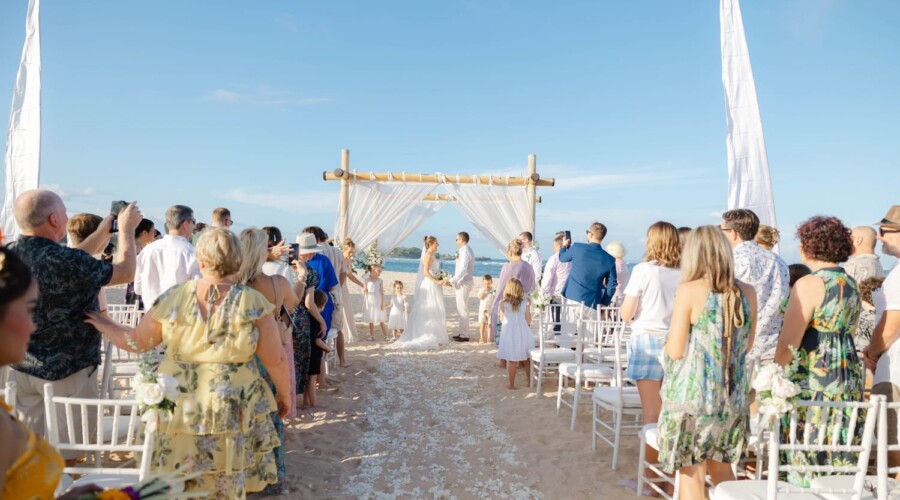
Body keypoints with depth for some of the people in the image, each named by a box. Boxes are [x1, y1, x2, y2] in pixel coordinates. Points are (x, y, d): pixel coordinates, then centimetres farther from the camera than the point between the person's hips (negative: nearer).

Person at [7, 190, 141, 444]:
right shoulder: (66, 261, -27)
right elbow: (125, 273, -12)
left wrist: (102, 233, 17)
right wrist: (126, 229, 0)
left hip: (20, 368, 7)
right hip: (68, 371, -7)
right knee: (67, 450, 9)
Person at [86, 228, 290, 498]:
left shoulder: (173, 298, -6)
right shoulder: (254, 302, -11)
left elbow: (136, 341, 6)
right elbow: (276, 360, -8)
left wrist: (103, 324, 24)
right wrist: (285, 393, 9)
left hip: (180, 407, 2)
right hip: (233, 411, -2)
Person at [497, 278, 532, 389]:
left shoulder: (503, 304, -7)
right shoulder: (525, 303, -5)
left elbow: (502, 319, 3)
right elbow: (528, 321, -1)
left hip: (510, 333, -1)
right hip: (523, 333, 2)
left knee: (511, 361, 5)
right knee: (525, 360, 16)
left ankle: (512, 384, 11)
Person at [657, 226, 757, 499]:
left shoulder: (689, 290, -13)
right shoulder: (747, 292, 2)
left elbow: (675, 351, -12)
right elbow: (747, 346, 13)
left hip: (693, 397, -5)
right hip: (733, 398, 5)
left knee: (692, 476, 8)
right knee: (721, 467, 23)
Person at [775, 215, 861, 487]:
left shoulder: (809, 284, -14)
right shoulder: (851, 284, 11)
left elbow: (788, 344, -18)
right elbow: (848, 331, 17)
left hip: (814, 381, -8)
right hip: (850, 380, 8)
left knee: (808, 466, 2)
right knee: (842, 460, 15)